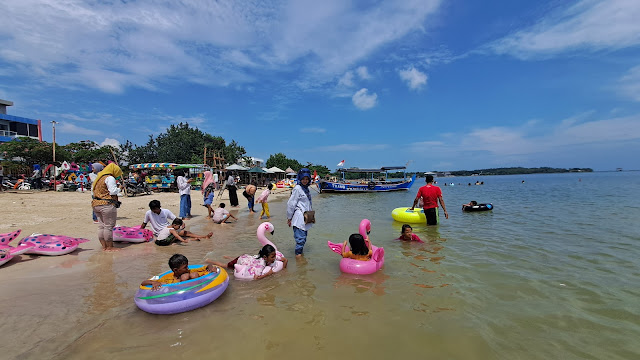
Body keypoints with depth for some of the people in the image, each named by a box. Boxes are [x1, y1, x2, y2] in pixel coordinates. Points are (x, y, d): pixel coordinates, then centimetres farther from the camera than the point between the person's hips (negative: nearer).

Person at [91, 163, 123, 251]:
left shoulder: (98, 178, 20)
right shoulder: (110, 178, -10)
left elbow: (93, 191, 23)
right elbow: (113, 191, -16)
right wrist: (119, 188, 2)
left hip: (96, 204, 10)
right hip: (107, 204, -10)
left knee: (101, 226, 12)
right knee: (109, 226, -3)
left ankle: (104, 246, 18)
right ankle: (109, 247, 3)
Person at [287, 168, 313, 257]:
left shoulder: (306, 189, 14)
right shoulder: (297, 188, -11)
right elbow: (290, 204, -11)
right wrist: (289, 218, -8)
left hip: (306, 218, 8)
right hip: (299, 218, -8)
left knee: (304, 237, 13)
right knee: (300, 238, -8)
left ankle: (301, 252, 25)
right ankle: (298, 254, 2)